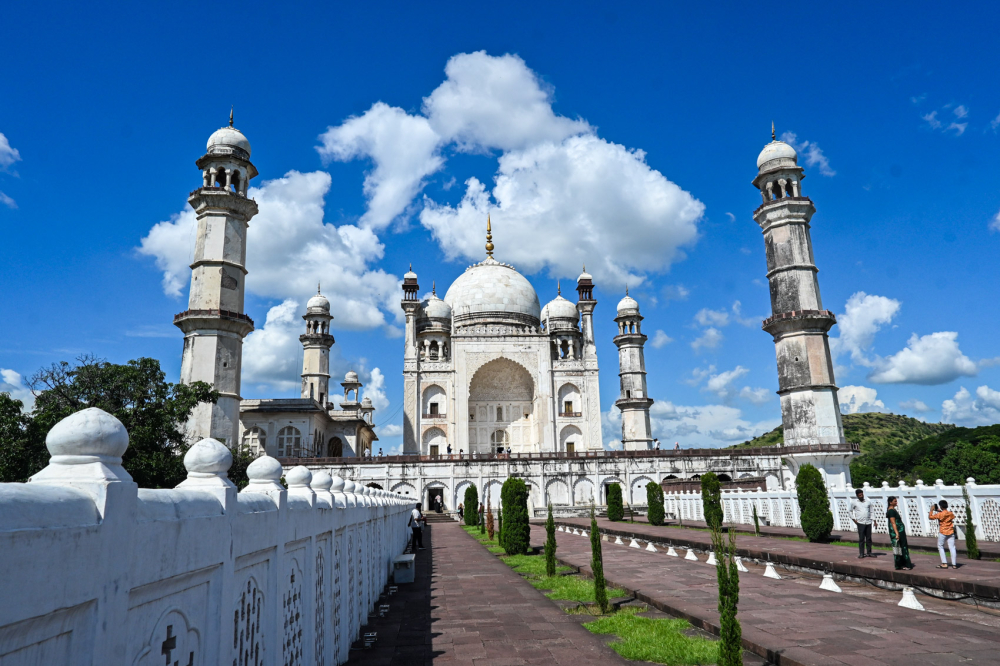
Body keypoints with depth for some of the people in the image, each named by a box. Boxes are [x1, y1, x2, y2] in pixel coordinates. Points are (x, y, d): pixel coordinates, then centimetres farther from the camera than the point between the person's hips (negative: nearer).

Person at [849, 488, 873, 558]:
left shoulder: (868, 502, 10)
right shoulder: (854, 502, 4)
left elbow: (871, 512, 13)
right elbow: (851, 511, 12)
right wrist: (854, 519, 3)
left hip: (868, 523, 3)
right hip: (860, 523, -2)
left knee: (869, 538, 7)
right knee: (861, 539, -3)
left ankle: (869, 553, 18)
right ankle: (861, 554, 1)